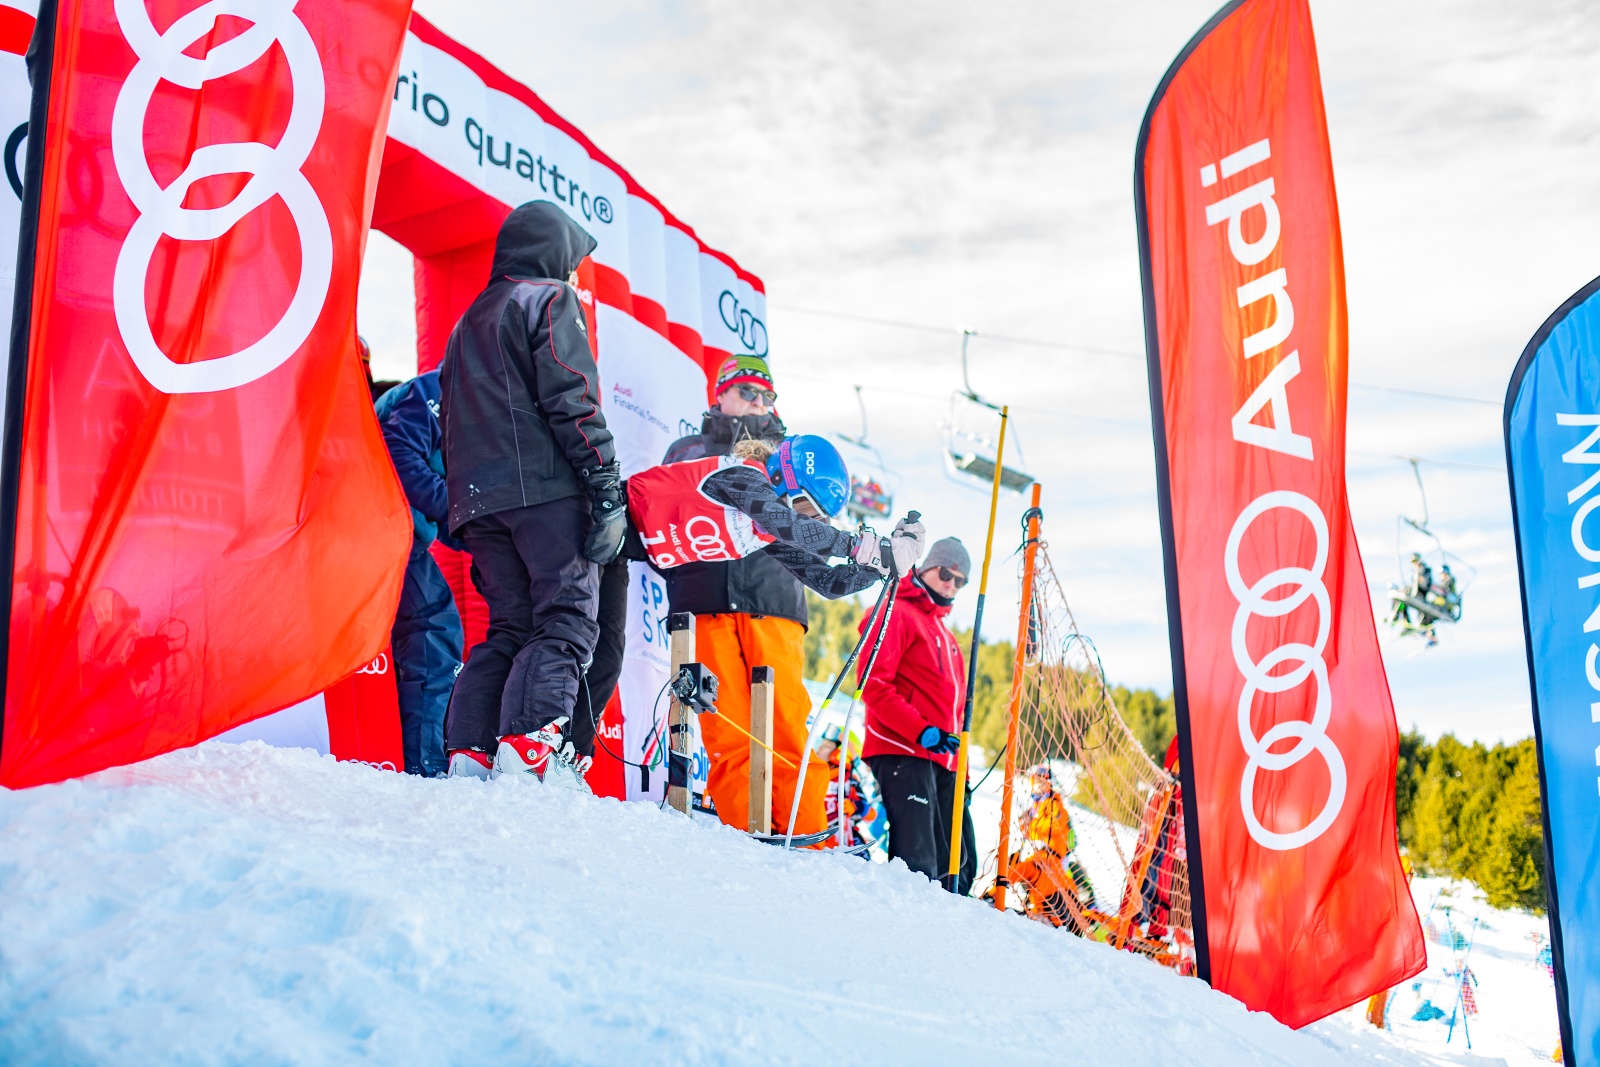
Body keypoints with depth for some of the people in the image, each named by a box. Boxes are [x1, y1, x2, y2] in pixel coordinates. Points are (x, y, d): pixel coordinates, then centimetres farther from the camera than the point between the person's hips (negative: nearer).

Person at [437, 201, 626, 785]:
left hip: (479, 497, 8)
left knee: (510, 627, 9)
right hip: (546, 490, -8)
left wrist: (464, 514, 24)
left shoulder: (468, 322, 29)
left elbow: (452, 422, 26)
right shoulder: (550, 300, 5)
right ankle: (530, 746, -24)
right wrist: (607, 488, -14)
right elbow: (572, 399, -10)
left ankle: (469, 752, -1)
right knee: (567, 620, -10)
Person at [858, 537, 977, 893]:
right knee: (917, 865, -15)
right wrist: (921, 731, -21)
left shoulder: (945, 634, 27)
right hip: (904, 753, -9)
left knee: (959, 865, 7)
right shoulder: (896, 614, 0)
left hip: (943, 761, 9)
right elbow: (872, 683, -12)